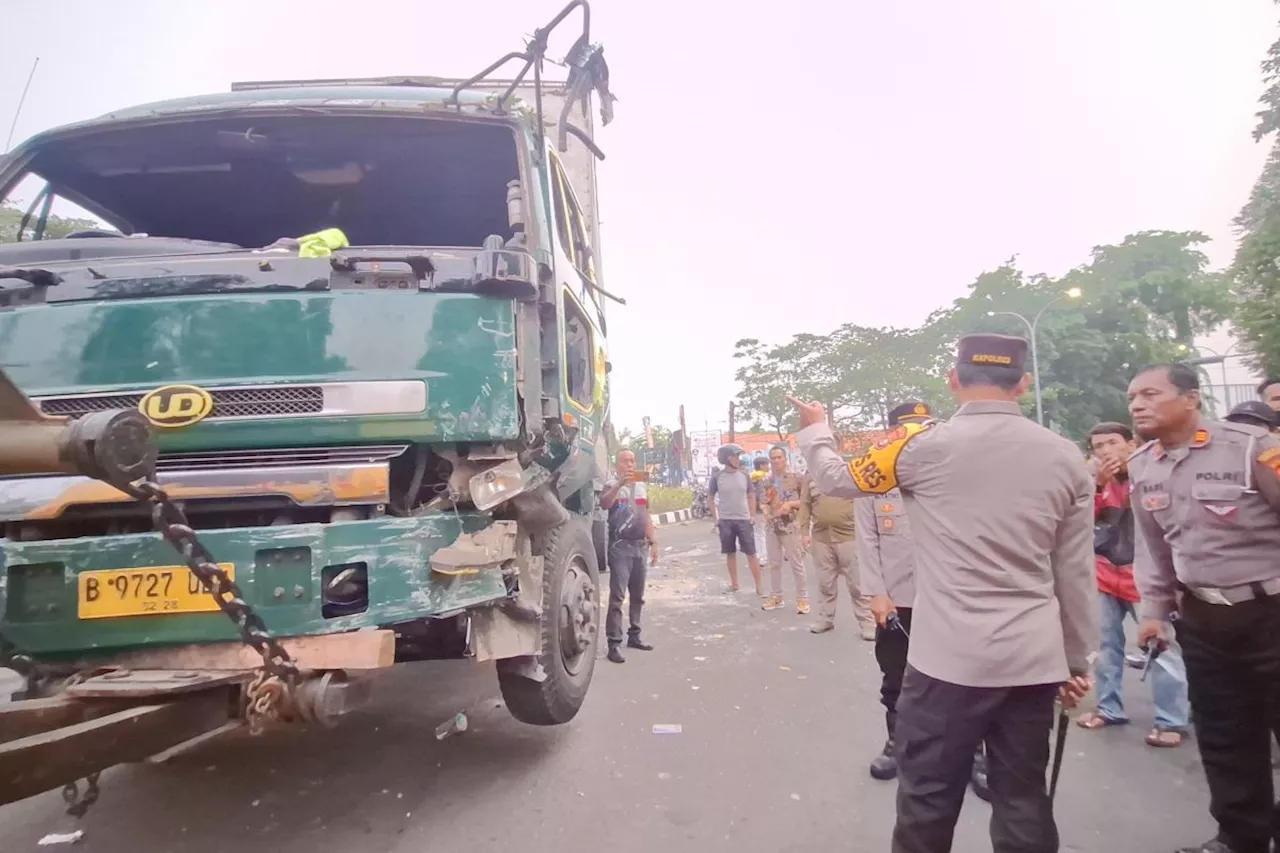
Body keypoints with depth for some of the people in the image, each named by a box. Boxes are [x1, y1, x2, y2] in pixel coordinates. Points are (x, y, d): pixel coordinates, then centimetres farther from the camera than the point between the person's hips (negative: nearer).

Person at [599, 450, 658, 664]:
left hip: (640, 546, 6)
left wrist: (654, 542, 13)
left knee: (638, 596, 12)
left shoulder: (641, 487, 16)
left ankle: (634, 636, 23)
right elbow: (604, 503, -25)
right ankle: (614, 643, -8)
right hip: (620, 546, -6)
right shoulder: (612, 486, -2)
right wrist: (620, 483, -37)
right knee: (617, 596, -9)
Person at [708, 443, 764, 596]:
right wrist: (715, 518, 2)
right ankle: (734, 584, 23)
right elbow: (711, 497, 6)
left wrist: (753, 515, 1)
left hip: (744, 519, 0)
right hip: (725, 520, 0)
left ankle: (759, 587, 3)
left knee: (751, 553, -1)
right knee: (730, 553, 10)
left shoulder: (744, 475, 0)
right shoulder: (717, 477, -5)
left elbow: (751, 496, 9)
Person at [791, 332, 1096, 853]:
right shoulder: (1065, 457, 3)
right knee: (1023, 800, 15)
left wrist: (814, 431, 25)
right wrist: (1077, 660, 19)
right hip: (1034, 661, 5)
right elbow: (1076, 575, 8)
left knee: (928, 798, 10)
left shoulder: (923, 445, -8)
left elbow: (838, 479, 7)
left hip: (950, 658, -4)